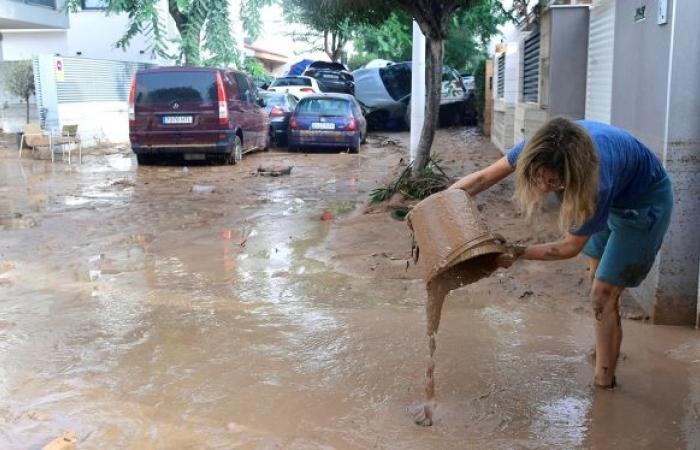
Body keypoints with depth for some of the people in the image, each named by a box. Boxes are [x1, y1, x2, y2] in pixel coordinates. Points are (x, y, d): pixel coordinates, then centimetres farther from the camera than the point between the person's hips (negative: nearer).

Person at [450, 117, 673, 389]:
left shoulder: (598, 183, -45)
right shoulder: (540, 150, -33)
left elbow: (570, 247, -29)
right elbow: (484, 177, -21)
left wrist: (519, 253, -31)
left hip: (644, 202, -6)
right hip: (612, 198, 7)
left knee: (603, 295, -7)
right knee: (597, 277, 22)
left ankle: (604, 381, 9)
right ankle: (608, 348, 44)